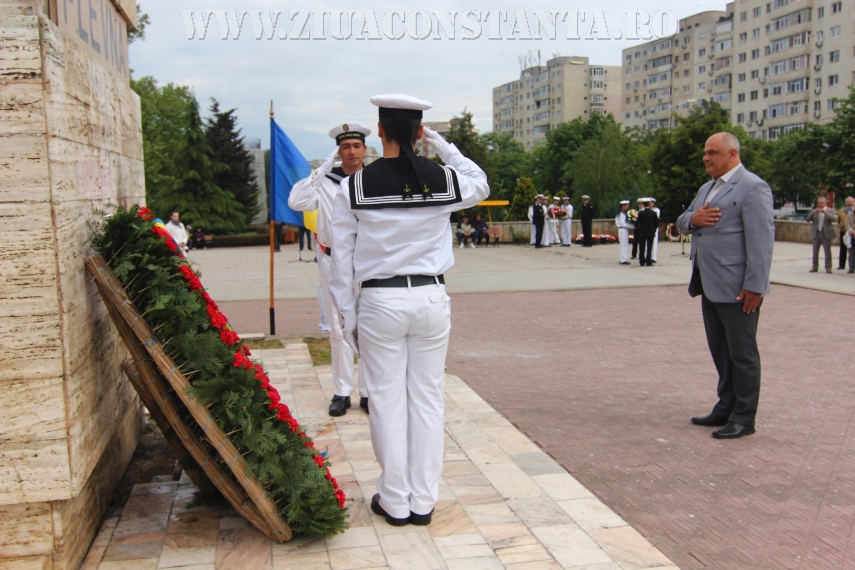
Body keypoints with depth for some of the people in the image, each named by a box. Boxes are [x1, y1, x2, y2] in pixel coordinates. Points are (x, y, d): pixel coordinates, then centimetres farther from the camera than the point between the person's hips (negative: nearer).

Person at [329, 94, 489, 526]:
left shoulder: (354, 186, -6)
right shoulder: (444, 179, -3)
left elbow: (342, 256, -2)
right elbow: (480, 185, 21)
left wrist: (347, 315, 7)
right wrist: (442, 145, 18)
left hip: (380, 301, -1)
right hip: (431, 298, 2)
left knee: (387, 402, 8)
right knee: (428, 399, 10)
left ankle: (395, 502, 18)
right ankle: (423, 501, 19)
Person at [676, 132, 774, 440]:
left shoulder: (752, 187, -11)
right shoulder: (707, 188, 18)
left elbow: (762, 239, -17)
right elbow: (681, 222, 22)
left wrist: (754, 285, -20)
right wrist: (692, 219, -3)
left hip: (738, 287, -9)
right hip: (710, 285, 9)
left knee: (742, 353, 2)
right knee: (720, 351, 15)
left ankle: (743, 418, 11)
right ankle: (726, 408, 27)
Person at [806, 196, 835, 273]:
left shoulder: (829, 210, 5)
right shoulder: (814, 211, 10)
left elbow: (833, 218, -12)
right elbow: (807, 220, 1)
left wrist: (826, 212, -24)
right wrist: (813, 213, -15)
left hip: (826, 233, -2)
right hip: (816, 233, 2)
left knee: (827, 251, -3)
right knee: (815, 251, 5)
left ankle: (828, 267, 2)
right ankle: (814, 266, 11)